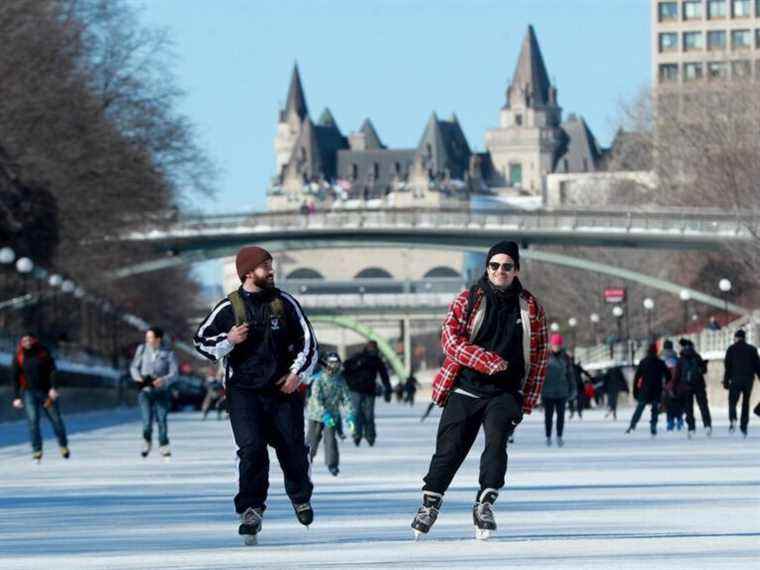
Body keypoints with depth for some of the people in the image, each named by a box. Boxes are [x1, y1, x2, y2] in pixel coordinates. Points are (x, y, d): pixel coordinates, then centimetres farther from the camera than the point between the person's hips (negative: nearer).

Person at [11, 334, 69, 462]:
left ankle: (63, 446, 29)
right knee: (33, 421, -14)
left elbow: (52, 370, -6)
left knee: (56, 419, 7)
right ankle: (37, 451, -11)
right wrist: (16, 397, -5)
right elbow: (14, 378, 1)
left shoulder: (43, 353, -2)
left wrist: (53, 388, -18)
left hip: (46, 392, 1)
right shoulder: (18, 357, -1)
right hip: (29, 392, -1)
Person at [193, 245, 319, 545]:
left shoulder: (285, 303, 4)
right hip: (243, 391, -2)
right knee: (252, 448, -17)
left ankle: (300, 497, 32)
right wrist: (229, 340, -13)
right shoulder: (229, 308, -1)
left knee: (292, 447, 4)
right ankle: (251, 510, -12)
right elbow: (201, 340, 6)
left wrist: (298, 373, -4)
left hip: (283, 388, 2)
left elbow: (308, 340, 9)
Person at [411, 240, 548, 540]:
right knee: (450, 449, 2)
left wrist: (526, 402, 3)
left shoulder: (531, 308, 6)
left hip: (505, 392, 0)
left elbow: (540, 358, 9)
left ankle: (485, 504, -18)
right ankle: (430, 503, 19)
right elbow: (450, 339, -8)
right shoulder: (467, 300, 2)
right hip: (464, 390, 0)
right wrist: (486, 361, -21)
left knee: (496, 441, -23)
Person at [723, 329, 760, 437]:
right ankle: (744, 426, 5)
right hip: (748, 380, 2)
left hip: (736, 380, -2)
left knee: (732, 401, 2)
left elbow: (728, 367, -1)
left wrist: (726, 381, 0)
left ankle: (733, 419, -26)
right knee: (746, 403, 9)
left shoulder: (731, 349, 2)